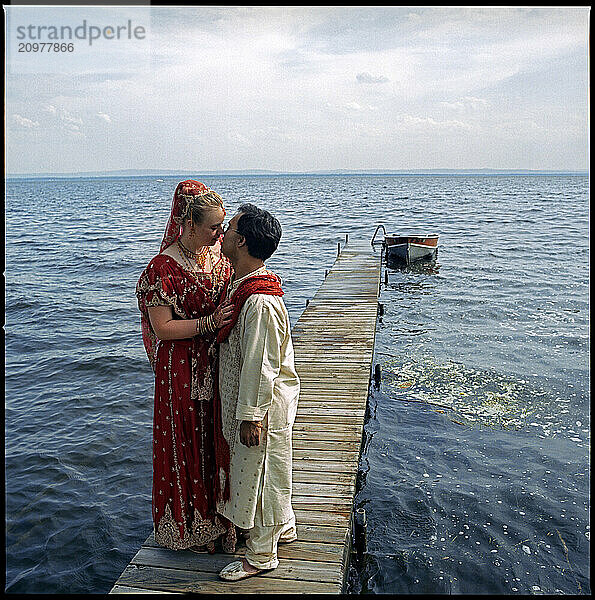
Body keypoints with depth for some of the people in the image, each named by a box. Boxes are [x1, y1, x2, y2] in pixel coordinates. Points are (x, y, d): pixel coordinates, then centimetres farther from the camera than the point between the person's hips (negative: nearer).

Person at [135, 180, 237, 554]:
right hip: (183, 370, -6)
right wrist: (209, 322, -25)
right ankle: (188, 527, 29)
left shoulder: (220, 254, 3)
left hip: (219, 364, 6)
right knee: (187, 443, 8)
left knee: (219, 439, 16)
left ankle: (219, 515, 36)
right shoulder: (163, 267, -16)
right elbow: (162, 328, -17)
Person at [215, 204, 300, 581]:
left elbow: (261, 365, -26)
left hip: (261, 403, -10)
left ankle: (261, 556, 26)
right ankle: (283, 527, 45)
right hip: (250, 398, 10)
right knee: (265, 471, 25)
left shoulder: (260, 301, -29)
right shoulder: (243, 285, 4)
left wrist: (251, 416, -21)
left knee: (258, 474, 7)